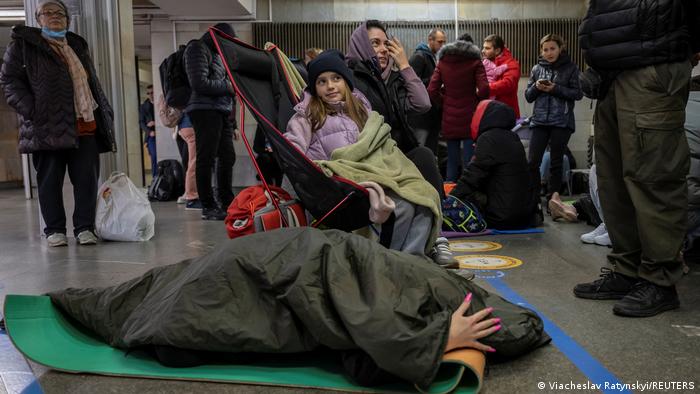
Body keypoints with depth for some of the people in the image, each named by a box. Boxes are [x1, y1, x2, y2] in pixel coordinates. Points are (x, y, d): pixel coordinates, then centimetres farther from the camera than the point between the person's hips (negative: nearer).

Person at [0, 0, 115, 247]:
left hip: (86, 126, 4)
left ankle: (85, 227, 7)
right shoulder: (23, 44, 7)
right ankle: (54, 230, 12)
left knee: (87, 179, -1)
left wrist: (104, 113, 14)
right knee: (50, 180, 2)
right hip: (48, 127, -4)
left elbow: (93, 83, 24)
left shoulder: (77, 46, 23)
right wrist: (30, 111, -13)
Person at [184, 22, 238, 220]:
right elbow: (199, 83, -15)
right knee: (206, 159, -6)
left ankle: (227, 203, 17)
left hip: (221, 112, 9)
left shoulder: (217, 54, 25)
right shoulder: (197, 49, -1)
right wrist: (227, 87, -4)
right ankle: (208, 207, -1)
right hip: (204, 110, -9)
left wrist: (232, 124, 20)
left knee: (228, 157, 7)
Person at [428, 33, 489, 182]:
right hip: (470, 119, -3)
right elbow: (484, 89, -14)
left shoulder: (442, 62, 5)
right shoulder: (475, 62, -3)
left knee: (452, 161, 12)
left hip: (449, 120, 3)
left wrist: (444, 103, 12)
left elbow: (432, 91, -3)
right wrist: (476, 99, 5)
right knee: (469, 160, 1)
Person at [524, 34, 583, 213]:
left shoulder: (570, 67, 2)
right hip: (540, 120, 2)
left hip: (562, 122, -2)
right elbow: (528, 96, 11)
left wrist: (555, 89, -14)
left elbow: (578, 93, -3)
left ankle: (552, 201, 14)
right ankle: (533, 200, 6)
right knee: (532, 162, -6)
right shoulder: (537, 69, 10)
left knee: (556, 163, 5)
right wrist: (536, 87, -9)